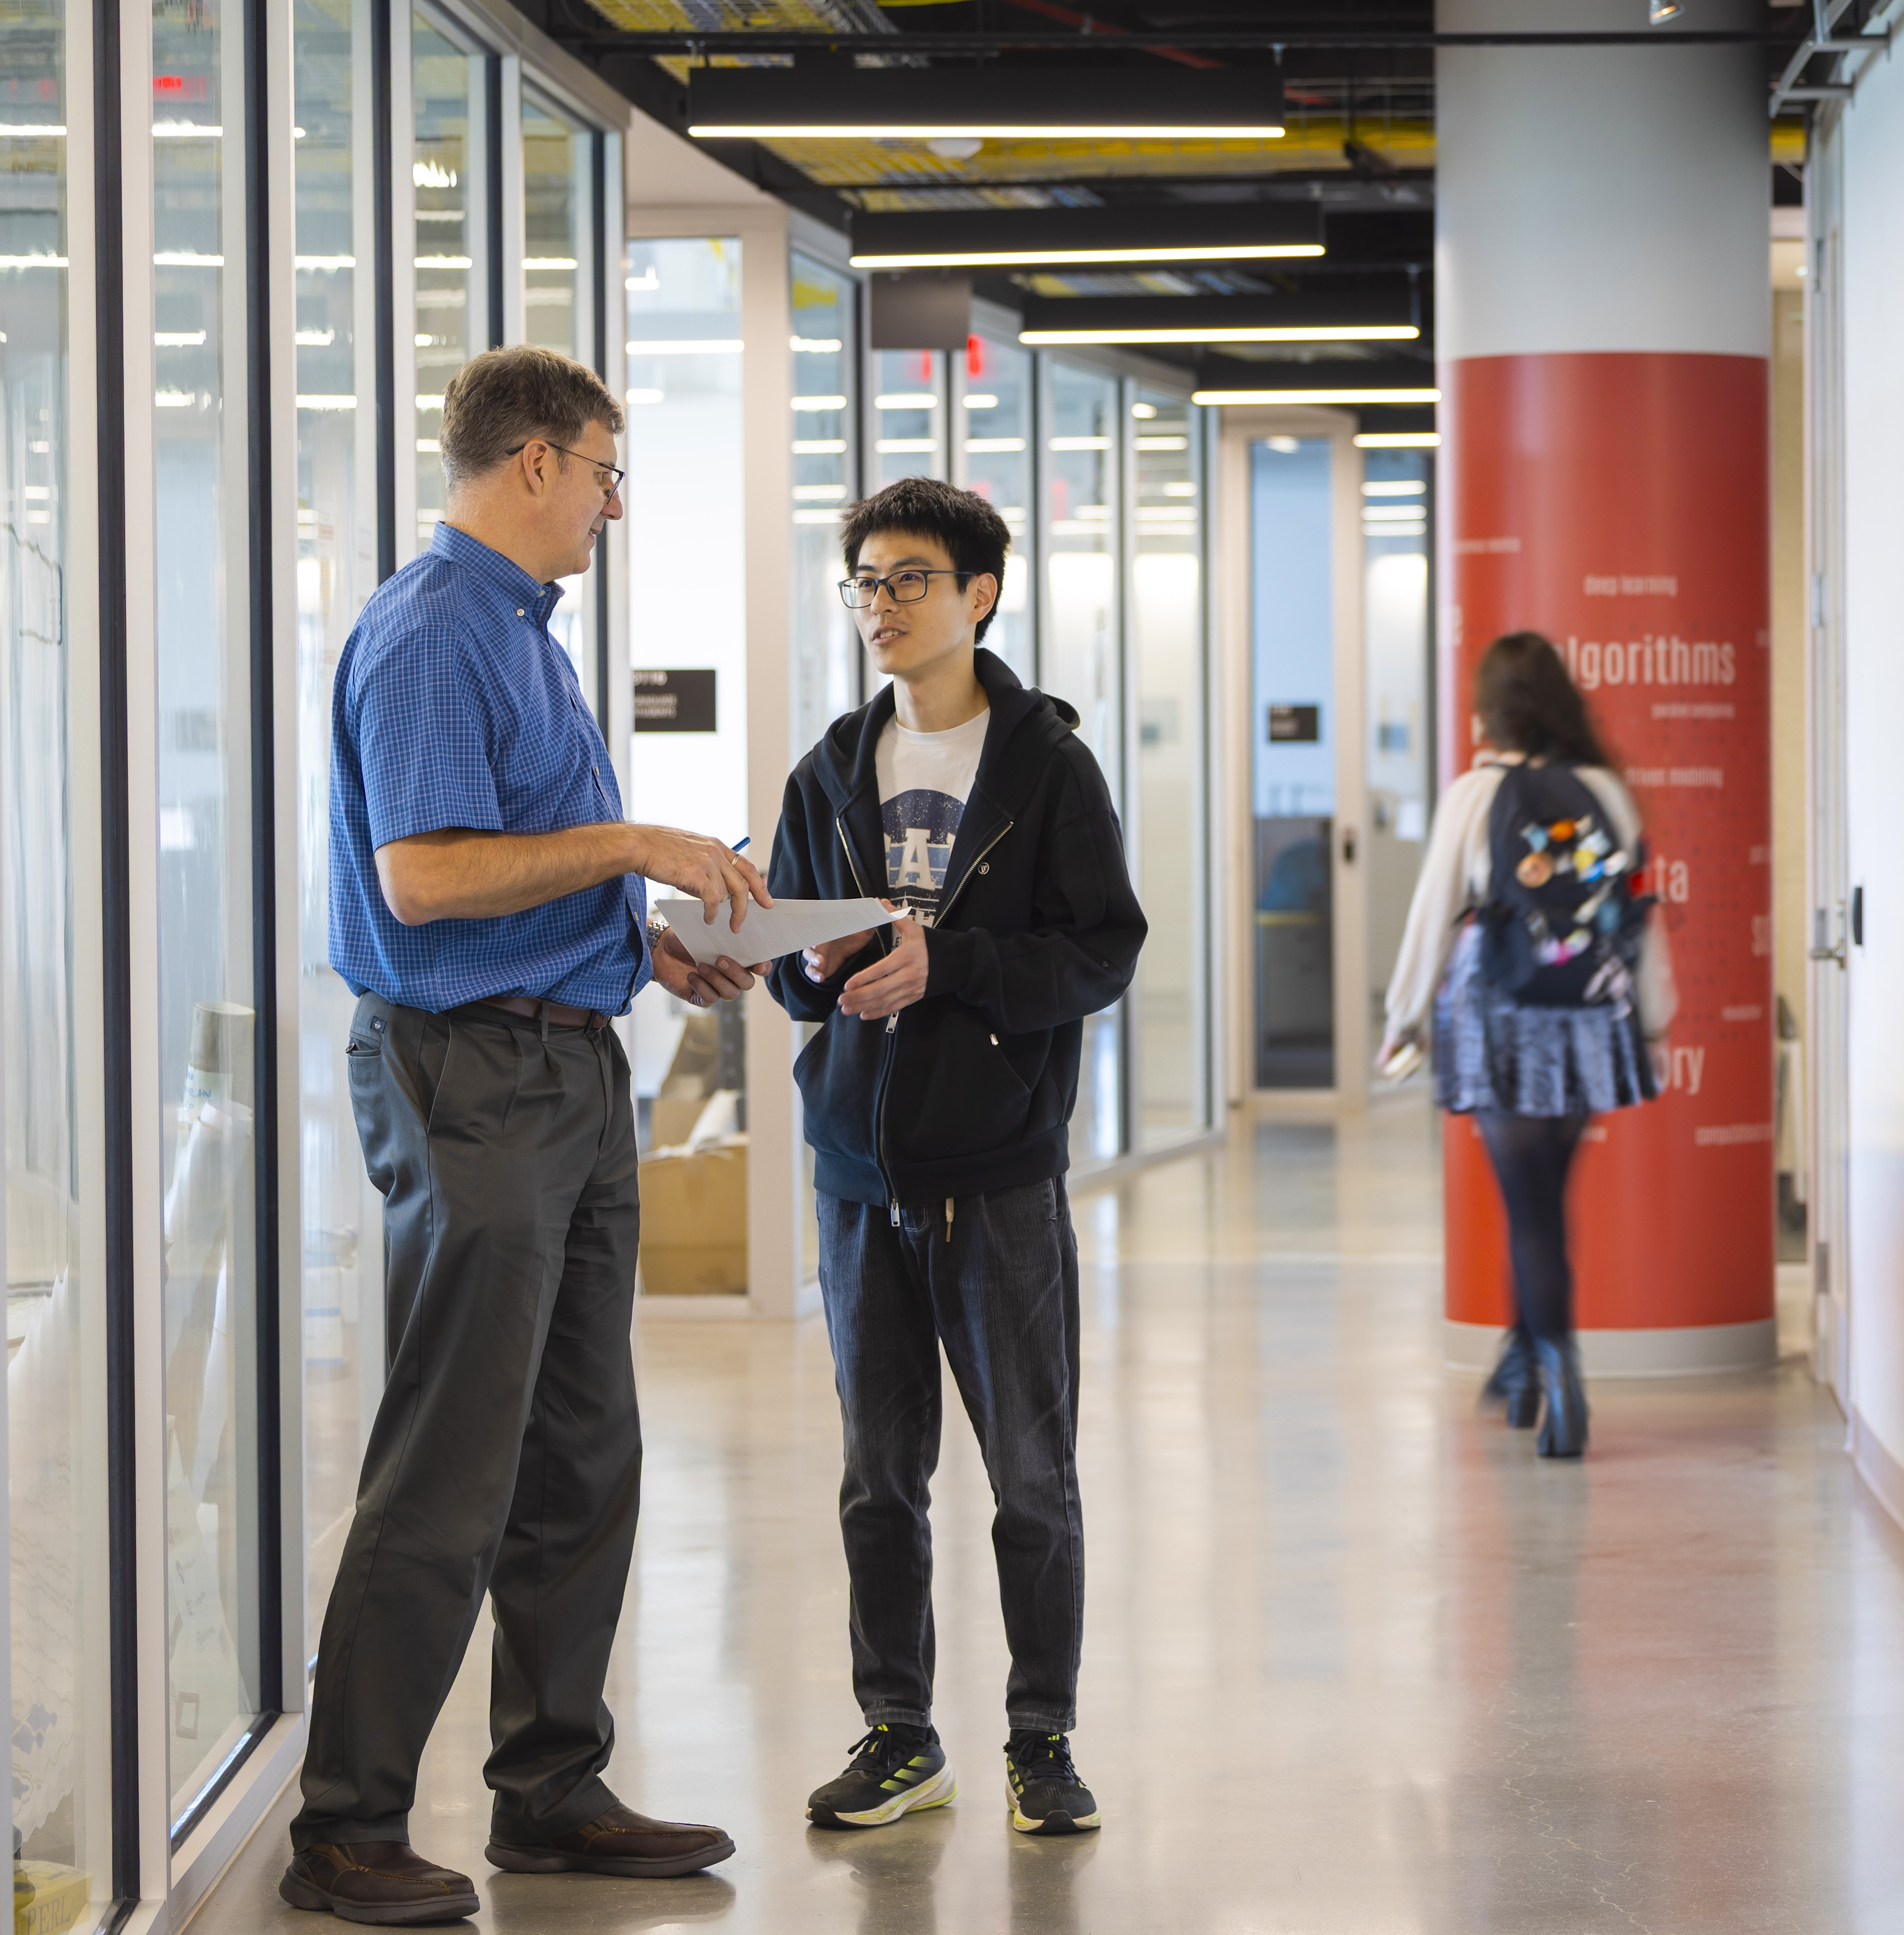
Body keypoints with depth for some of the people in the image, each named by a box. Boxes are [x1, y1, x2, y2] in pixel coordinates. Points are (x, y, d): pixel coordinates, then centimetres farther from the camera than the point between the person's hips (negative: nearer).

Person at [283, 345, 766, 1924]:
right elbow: (423, 876, -22)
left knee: (583, 1458, 13)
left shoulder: (521, 632, 18)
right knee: (448, 1477, -8)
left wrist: (650, 949, 12)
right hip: (472, 1075, -10)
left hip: (571, 1071, 10)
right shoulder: (430, 636, -13)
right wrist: (630, 846, -17)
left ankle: (554, 1792, 21)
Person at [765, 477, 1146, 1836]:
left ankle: (1044, 1739, 12)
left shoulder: (1048, 761, -2)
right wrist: (820, 968, -8)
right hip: (861, 1169, 4)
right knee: (882, 1477, 7)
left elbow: (1104, 955, -7)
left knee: (1034, 1477, 1)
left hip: (1002, 1172, -4)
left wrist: (945, 965, -19)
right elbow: (785, 957, 16)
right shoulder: (833, 774, 11)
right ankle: (901, 1738, 16)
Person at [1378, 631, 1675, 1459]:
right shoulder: (1606, 793, 0)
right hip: (1591, 1030, 3)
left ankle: (1560, 1381, -11)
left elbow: (1436, 914, -4)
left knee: (1532, 1208, -1)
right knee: (1541, 1197, 19)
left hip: (1502, 1027, -3)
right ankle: (1525, 1359, 30)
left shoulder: (1476, 795, -9)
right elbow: (1642, 911, 4)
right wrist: (1654, 1017, 15)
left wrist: (1405, 1019, 8)